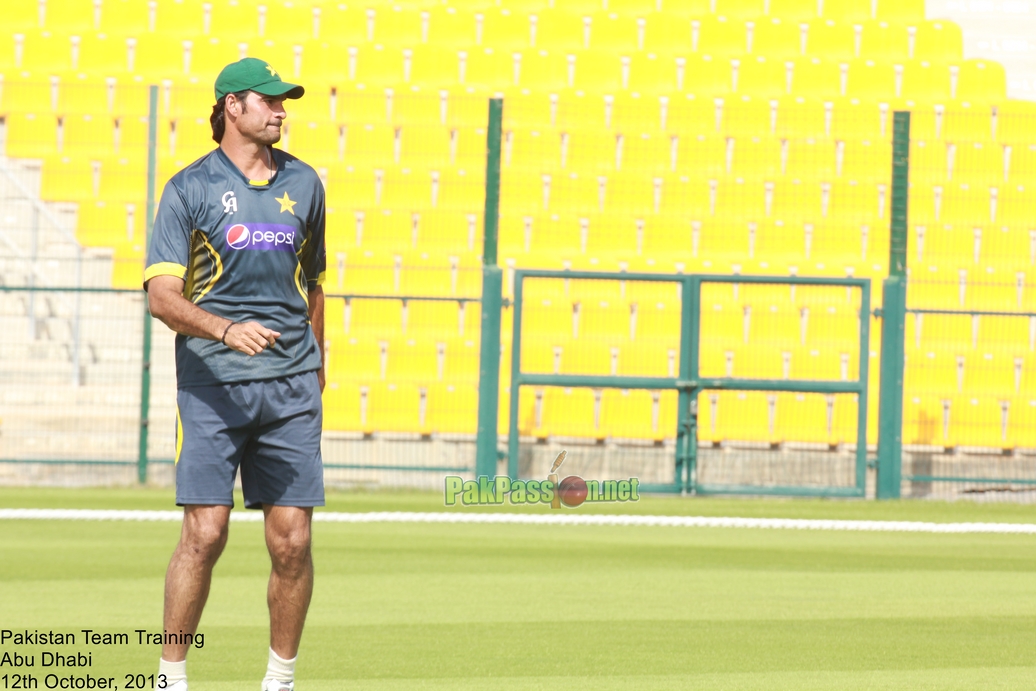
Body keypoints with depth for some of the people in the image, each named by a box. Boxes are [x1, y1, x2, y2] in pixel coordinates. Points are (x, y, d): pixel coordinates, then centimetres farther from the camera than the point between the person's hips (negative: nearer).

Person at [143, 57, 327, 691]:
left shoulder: (303, 184, 13)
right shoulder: (191, 189, -1)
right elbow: (162, 294, -10)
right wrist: (226, 330, -26)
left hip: (291, 385, 4)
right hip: (212, 383, -3)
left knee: (292, 540, -1)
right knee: (205, 533, -10)